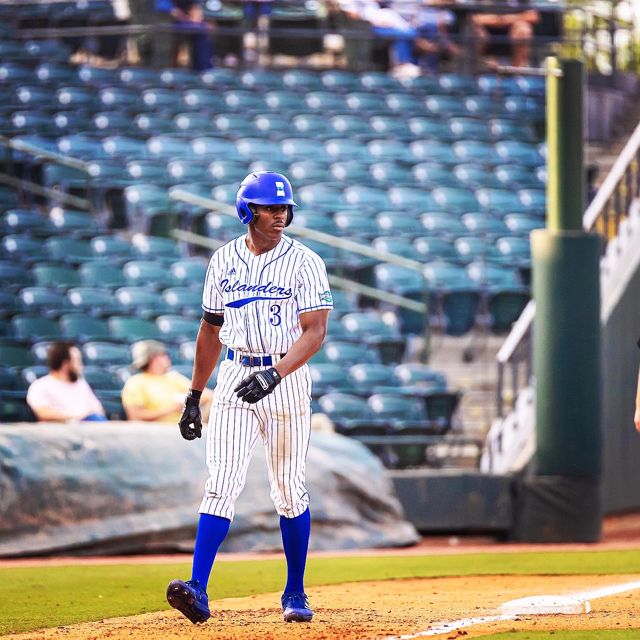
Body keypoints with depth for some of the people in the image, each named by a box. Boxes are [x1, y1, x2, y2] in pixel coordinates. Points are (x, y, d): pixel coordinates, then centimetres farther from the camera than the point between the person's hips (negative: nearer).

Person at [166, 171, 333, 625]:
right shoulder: (224, 261, 7)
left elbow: (315, 332, -13)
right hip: (234, 380, 2)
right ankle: (198, 590, -20)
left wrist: (274, 374, -28)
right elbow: (211, 329, 16)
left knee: (289, 489, 5)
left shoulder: (303, 262, -5)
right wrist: (194, 396, 14)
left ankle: (295, 593, 18)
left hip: (287, 378, -2)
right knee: (222, 482, -10)